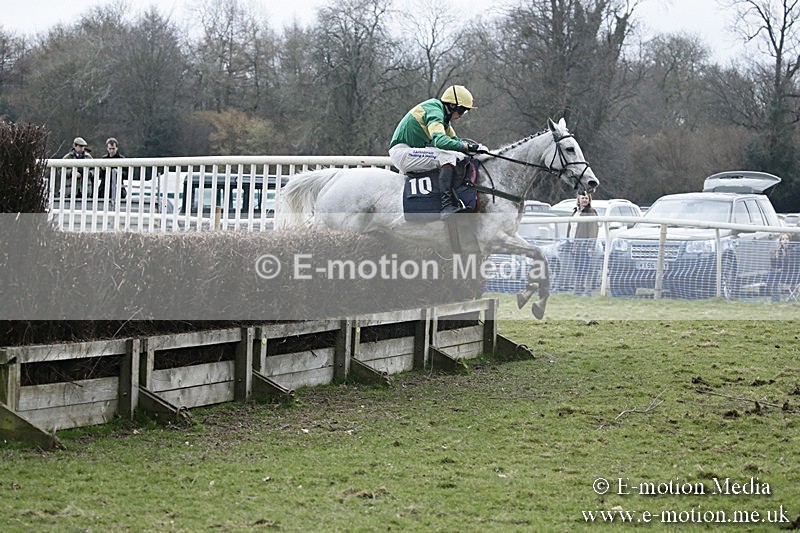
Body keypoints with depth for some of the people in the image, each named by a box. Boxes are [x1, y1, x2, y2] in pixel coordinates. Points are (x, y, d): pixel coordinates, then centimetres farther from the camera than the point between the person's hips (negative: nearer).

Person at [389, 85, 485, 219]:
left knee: (459, 158, 8)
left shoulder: (443, 116, 16)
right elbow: (440, 140, -32)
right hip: (401, 152, -11)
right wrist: (468, 147, -33)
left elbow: (454, 139, 20)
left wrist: (475, 146, 2)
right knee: (448, 156, -28)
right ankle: (447, 204, -40)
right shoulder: (434, 111, -17)